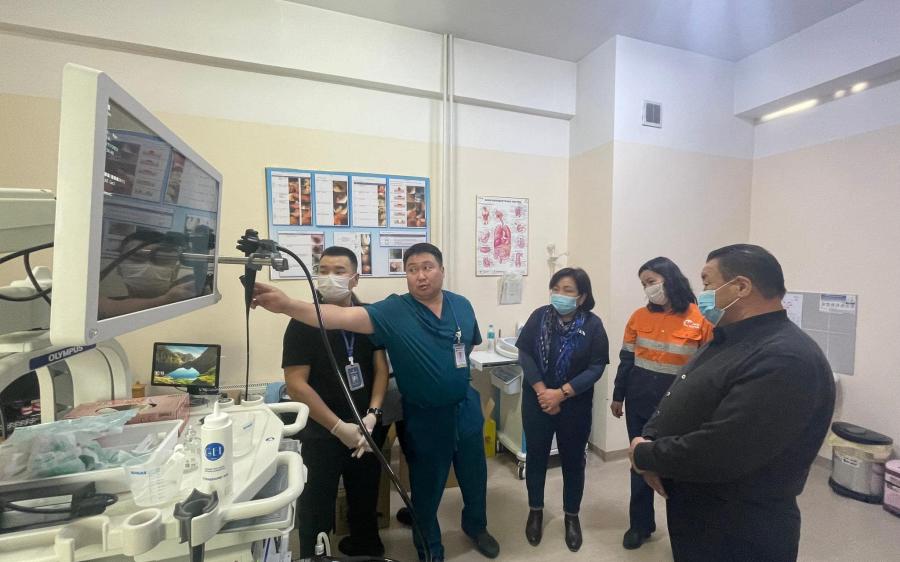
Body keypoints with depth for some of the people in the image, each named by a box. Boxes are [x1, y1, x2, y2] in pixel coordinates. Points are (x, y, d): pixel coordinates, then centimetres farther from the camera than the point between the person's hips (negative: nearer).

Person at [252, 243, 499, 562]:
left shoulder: (462, 305, -5)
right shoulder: (394, 311, -20)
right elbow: (345, 317, -35)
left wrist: (450, 369, -2)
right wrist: (287, 305, -48)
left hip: (466, 407, 4)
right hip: (425, 417, -4)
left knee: (474, 475, 24)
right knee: (426, 487, 17)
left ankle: (476, 526, 55)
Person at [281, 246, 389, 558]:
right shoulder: (303, 323, -12)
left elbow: (380, 367, 2)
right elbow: (296, 383, -15)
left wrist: (372, 415, -11)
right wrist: (339, 427, -16)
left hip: (367, 430, 4)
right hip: (322, 433, -3)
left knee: (365, 501, 21)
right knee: (317, 509, 10)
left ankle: (365, 548, 47)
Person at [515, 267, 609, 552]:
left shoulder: (593, 324, -9)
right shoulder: (539, 316, -6)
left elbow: (596, 367, -12)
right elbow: (524, 354, -8)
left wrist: (561, 393, -18)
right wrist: (542, 391, -16)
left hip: (575, 405, 0)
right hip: (537, 401, 1)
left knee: (573, 460, 15)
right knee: (536, 456, 14)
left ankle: (572, 516, 38)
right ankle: (535, 511, 36)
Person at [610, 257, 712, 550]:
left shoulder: (700, 319, -11)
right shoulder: (639, 316, -2)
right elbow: (626, 359, 4)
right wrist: (618, 396, 9)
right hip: (639, 403, 3)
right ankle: (641, 524, 35)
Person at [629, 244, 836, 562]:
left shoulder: (786, 360, -26)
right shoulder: (727, 342, 7)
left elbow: (717, 454, -32)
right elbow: (675, 404, 8)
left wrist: (644, 455, -18)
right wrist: (649, 441, -10)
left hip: (738, 535, -8)